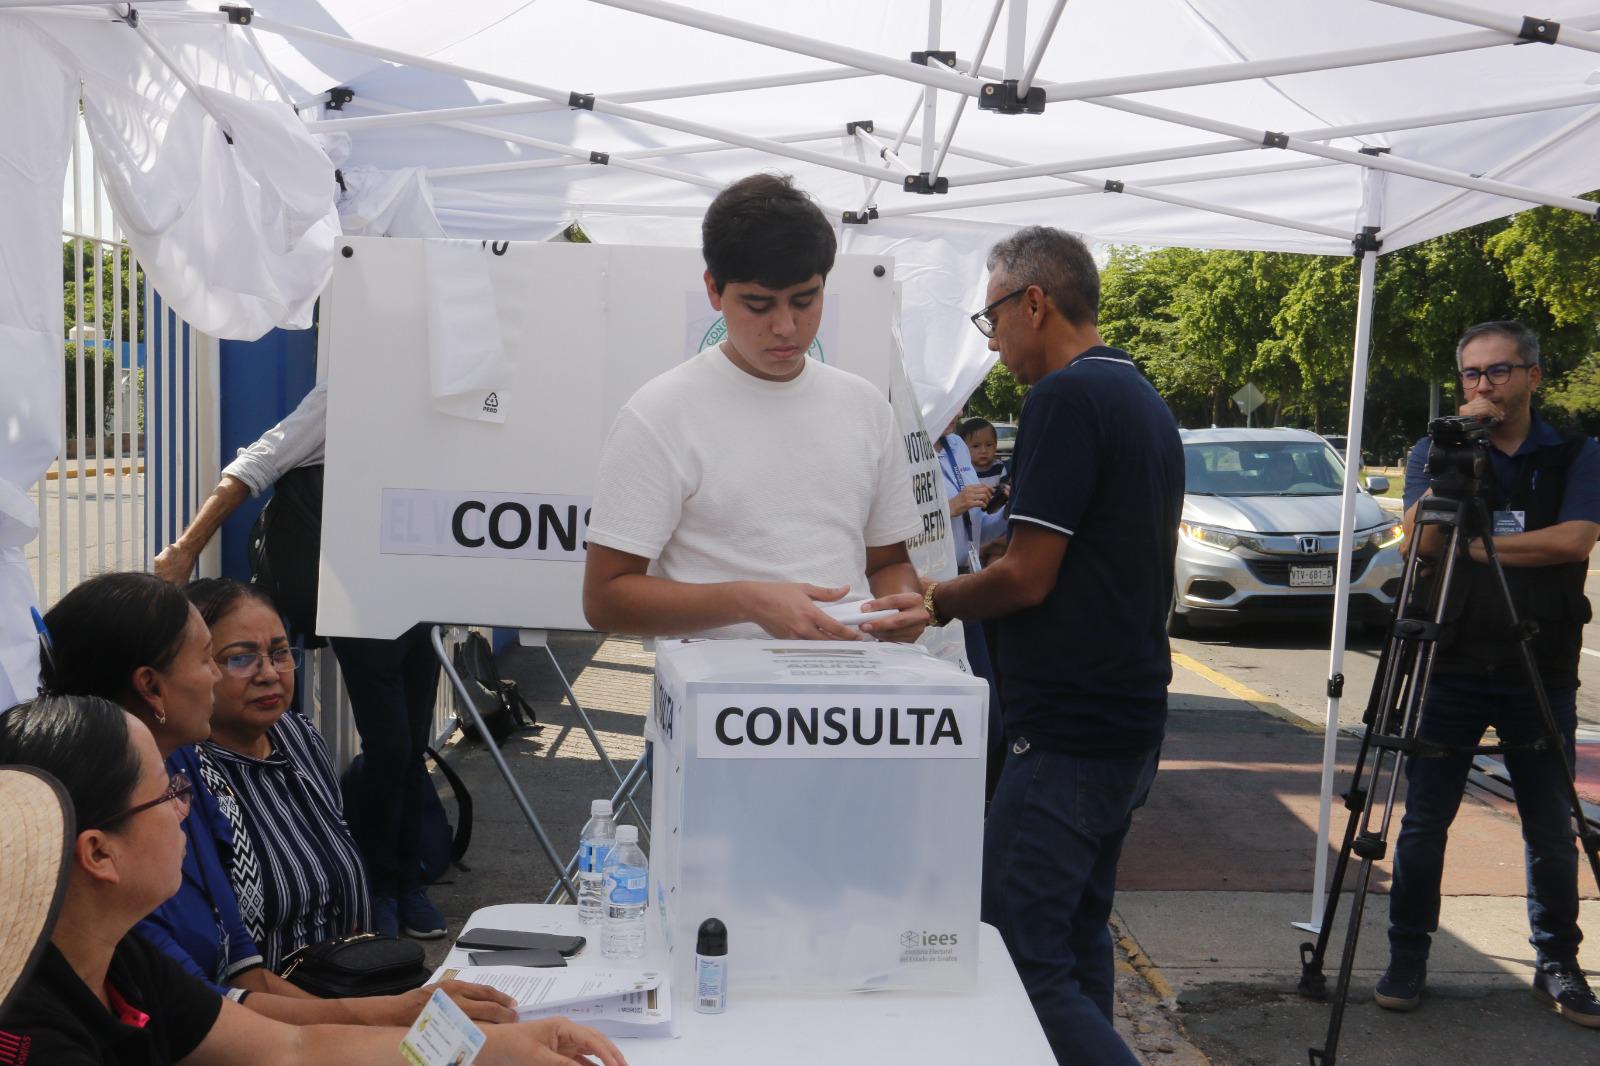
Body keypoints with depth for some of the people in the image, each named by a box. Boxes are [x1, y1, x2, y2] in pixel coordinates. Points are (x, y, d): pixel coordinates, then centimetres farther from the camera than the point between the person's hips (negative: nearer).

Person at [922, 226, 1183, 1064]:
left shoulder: (1065, 398, -15)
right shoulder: (1147, 402, 14)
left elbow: (1027, 578, -19)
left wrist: (937, 602, -2)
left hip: (1066, 735, -10)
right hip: (1132, 721, 10)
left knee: (1017, 959, -7)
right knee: (1078, 939, 17)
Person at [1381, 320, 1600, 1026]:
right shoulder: (1434, 452, 6)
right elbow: (1421, 537, -10)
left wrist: (1471, 543, -13)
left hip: (1541, 674, 0)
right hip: (1449, 669, 0)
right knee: (1424, 822, 2)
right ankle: (1407, 959, 15)